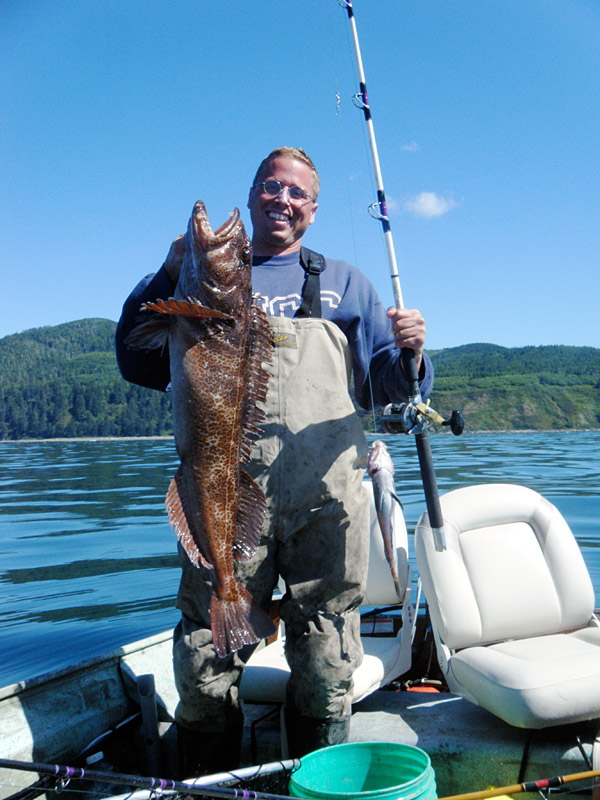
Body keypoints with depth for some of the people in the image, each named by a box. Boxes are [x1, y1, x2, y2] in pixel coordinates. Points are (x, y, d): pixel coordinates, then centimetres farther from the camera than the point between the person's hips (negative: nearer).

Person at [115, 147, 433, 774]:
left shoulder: (342, 283, 21)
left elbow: (384, 385, 16)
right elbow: (141, 365, 7)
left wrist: (409, 352, -7)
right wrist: (168, 276, -4)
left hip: (326, 494, 1)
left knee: (326, 660, 6)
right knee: (207, 654, 0)